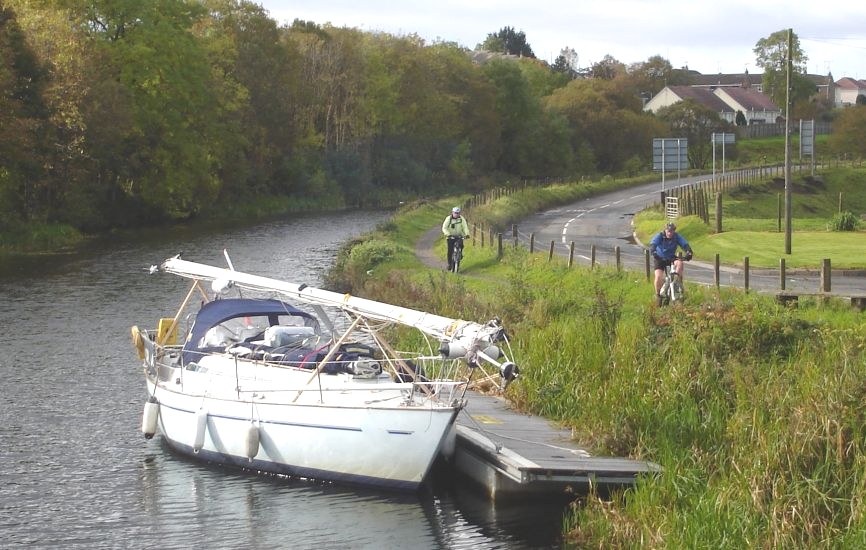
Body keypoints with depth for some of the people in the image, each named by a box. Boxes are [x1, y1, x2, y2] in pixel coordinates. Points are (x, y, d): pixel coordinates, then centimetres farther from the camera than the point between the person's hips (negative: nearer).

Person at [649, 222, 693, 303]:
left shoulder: (677, 237, -14)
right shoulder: (659, 236, -20)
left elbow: (685, 244, -24)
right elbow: (653, 244, -34)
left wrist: (689, 252, -45)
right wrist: (653, 252, -55)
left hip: (671, 257, 2)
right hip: (659, 259, -2)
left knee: (679, 263, -31)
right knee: (658, 277, -20)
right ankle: (658, 295, 0)